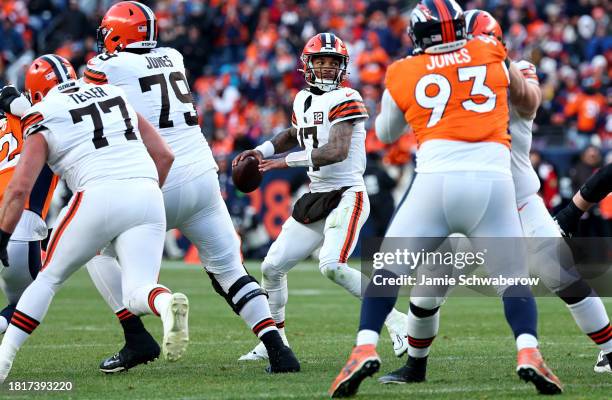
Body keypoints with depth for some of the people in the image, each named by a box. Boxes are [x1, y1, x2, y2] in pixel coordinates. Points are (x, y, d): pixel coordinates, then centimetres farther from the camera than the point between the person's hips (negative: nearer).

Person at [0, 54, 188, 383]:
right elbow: (164, 155, 20)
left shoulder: (43, 122, 10)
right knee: (137, 294, 3)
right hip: (147, 196, 3)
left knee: (49, 278, 15)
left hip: (98, 197, -3)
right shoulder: (115, 97, 23)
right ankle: (168, 304, -33)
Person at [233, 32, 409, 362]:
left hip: (347, 196, -8)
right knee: (272, 267, 7)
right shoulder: (303, 100, 12)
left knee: (332, 266, -28)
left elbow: (337, 151, -25)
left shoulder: (345, 100, -13)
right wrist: (261, 152, 19)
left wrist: (286, 161, -23)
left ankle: (394, 320, -16)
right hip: (316, 198, 8)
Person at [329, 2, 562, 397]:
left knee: (387, 271, 10)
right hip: (493, 180, 1)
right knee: (514, 280, 8)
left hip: (436, 182, -1)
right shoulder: (490, 55, 15)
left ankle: (366, 348, -10)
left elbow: (385, 133, 29)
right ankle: (529, 352, -16)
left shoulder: (403, 75, 13)